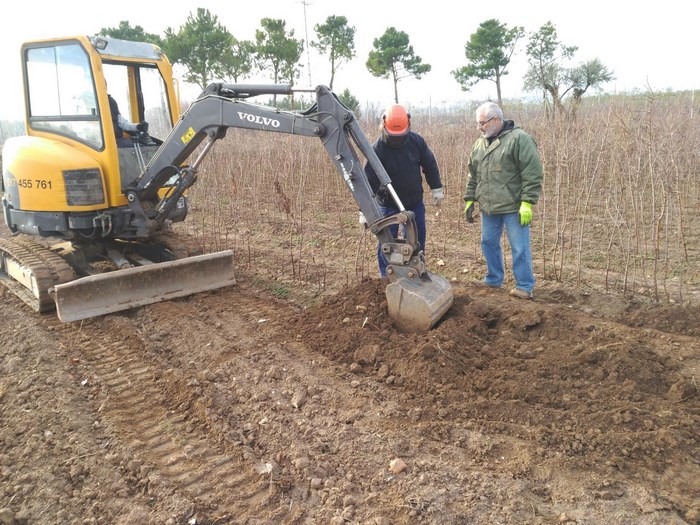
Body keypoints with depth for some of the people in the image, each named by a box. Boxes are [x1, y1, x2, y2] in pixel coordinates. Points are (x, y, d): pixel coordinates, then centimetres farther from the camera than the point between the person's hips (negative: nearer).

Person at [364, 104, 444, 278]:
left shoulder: (416, 141, -9)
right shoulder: (377, 149, -20)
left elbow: (430, 165, 6)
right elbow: (370, 180, -22)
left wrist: (436, 189, 8)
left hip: (415, 202, 4)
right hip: (389, 205, -3)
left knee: (417, 240, 12)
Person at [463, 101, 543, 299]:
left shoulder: (519, 139, -10)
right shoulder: (480, 143, 11)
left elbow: (532, 174, -14)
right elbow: (473, 176, 19)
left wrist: (527, 203, -18)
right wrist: (469, 200, 14)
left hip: (514, 207, -7)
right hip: (488, 208, 7)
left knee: (519, 248, 0)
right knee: (488, 243, 15)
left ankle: (525, 286, 13)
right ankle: (494, 279, 32)